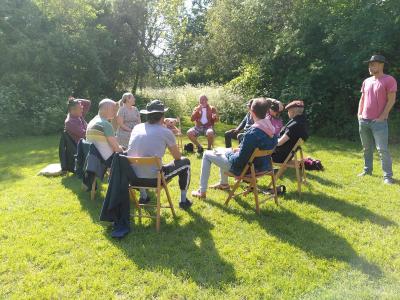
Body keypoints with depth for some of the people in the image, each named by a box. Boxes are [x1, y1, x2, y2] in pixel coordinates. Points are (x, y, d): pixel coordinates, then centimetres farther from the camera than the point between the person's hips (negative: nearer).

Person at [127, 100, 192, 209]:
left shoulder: (136, 128, 6)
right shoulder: (166, 132, -6)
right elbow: (177, 157, 6)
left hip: (133, 178, 5)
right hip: (154, 179, -5)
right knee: (185, 162, 16)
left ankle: (143, 197, 43)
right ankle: (183, 201, 26)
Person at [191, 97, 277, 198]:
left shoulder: (252, 133, -32)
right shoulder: (271, 129, -7)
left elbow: (239, 160, -27)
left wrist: (228, 154, -6)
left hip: (245, 168, -8)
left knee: (207, 154, 7)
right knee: (223, 151, 30)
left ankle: (202, 191, 15)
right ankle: (223, 183, 42)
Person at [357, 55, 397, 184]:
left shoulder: (389, 80, -7)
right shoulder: (366, 81, 13)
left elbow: (391, 100, -10)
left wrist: (382, 117, -13)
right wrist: (359, 114, 8)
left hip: (379, 122, -6)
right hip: (363, 121, 6)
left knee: (382, 149, -7)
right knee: (366, 148, 13)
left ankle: (387, 176, -1)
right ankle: (367, 170, 24)